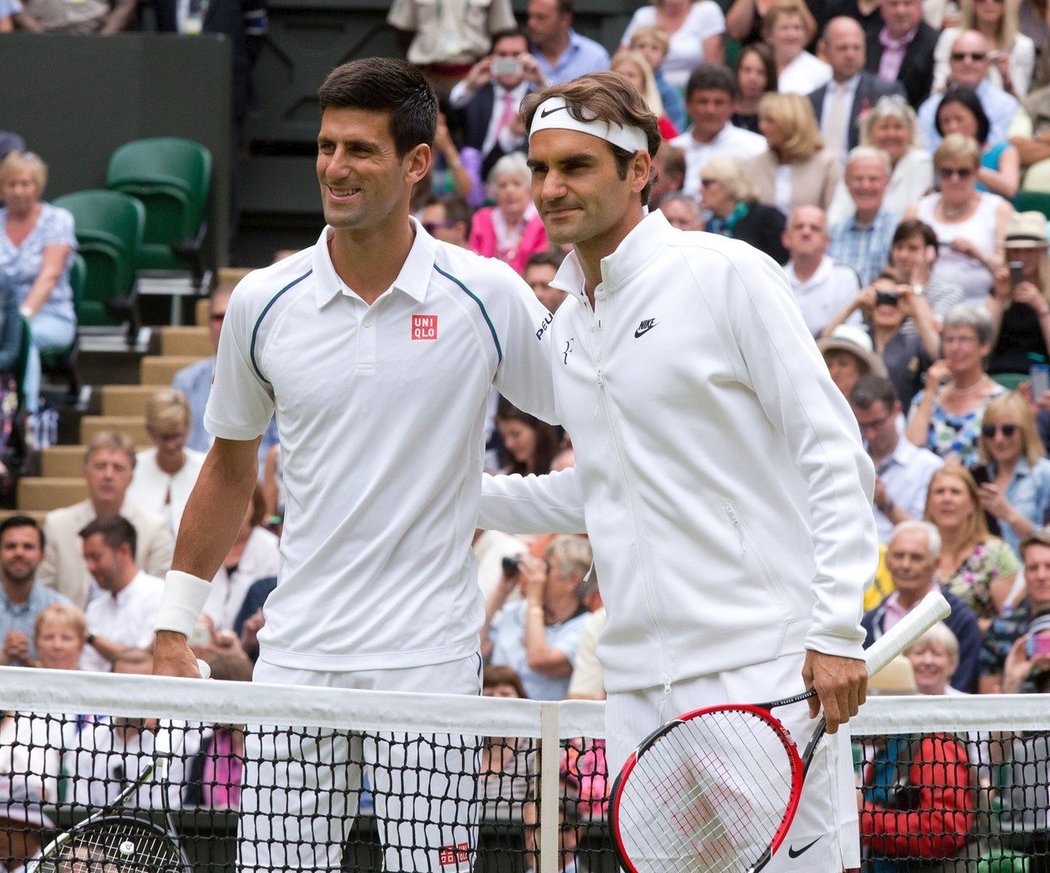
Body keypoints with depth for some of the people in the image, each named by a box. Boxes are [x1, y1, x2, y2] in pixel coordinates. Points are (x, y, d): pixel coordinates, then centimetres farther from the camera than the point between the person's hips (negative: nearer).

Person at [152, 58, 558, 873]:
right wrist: (174, 628, 15)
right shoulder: (263, 303, 4)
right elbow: (230, 468, 16)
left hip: (430, 661, -2)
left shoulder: (488, 297, -4)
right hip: (297, 656, 3)